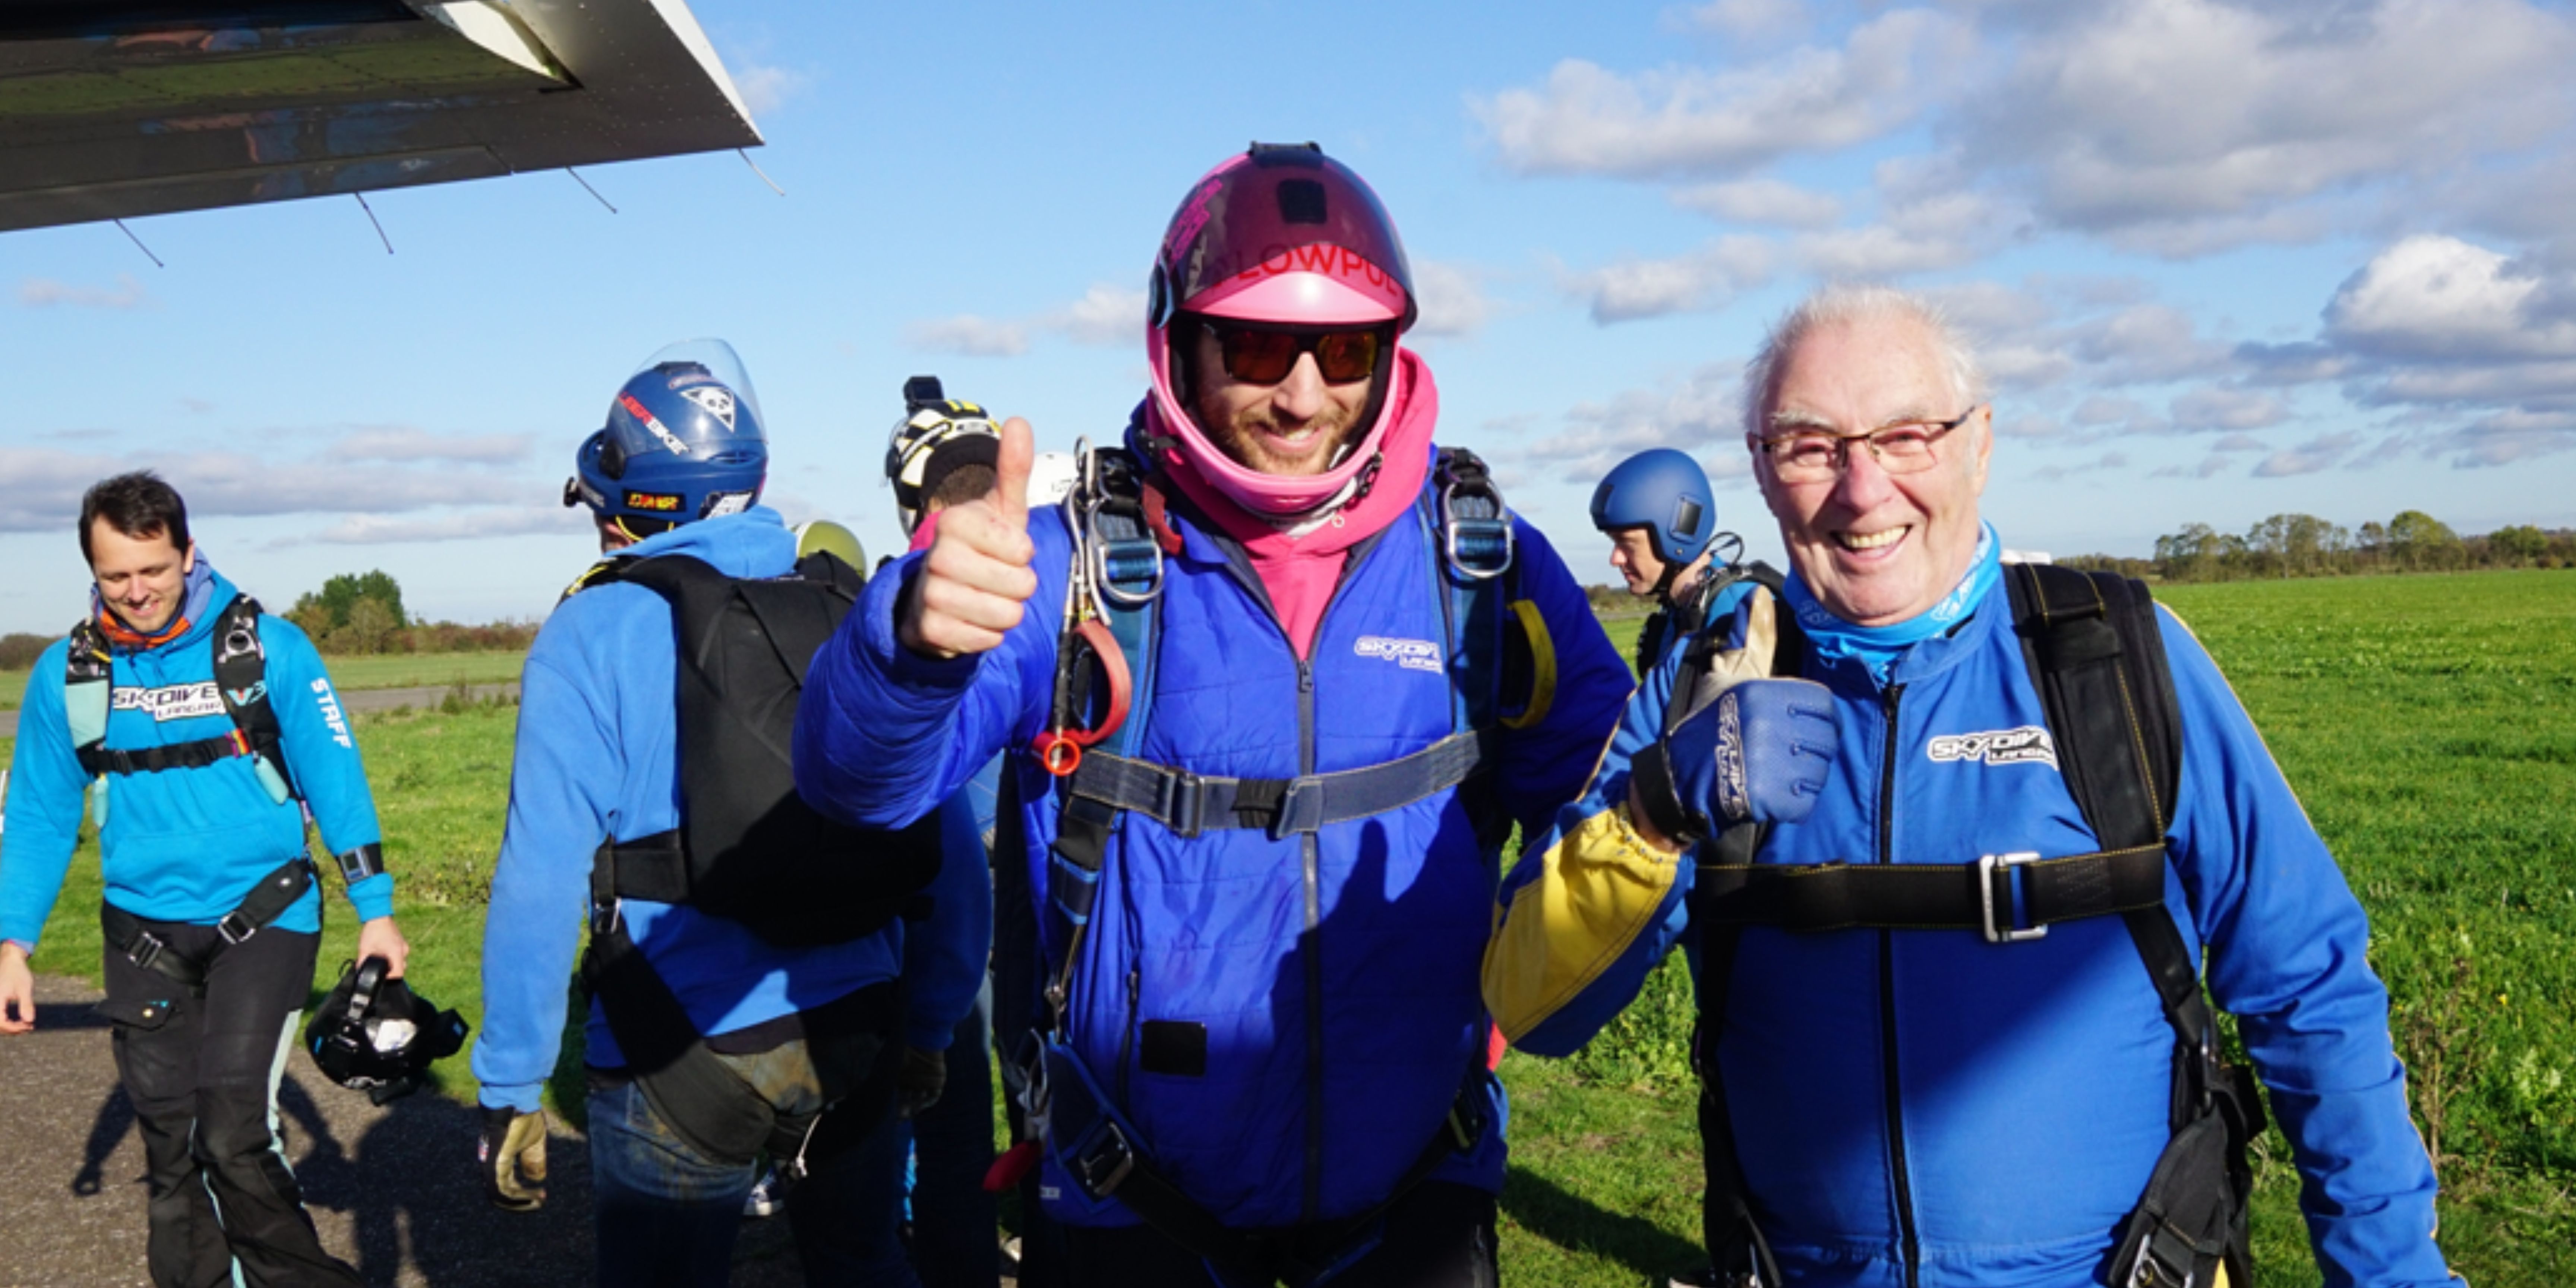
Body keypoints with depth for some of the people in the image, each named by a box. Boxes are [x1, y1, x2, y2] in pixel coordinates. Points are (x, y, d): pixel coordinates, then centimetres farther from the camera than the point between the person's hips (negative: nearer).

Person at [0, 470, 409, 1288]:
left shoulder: (268, 648, -7)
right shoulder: (67, 673, 2)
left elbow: (335, 782, -4)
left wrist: (375, 911, -7)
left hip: (263, 920, -3)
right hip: (144, 937, 4)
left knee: (236, 1137, -12)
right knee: (170, 1148, 10)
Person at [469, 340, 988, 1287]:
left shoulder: (598, 633, -8)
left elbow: (542, 877, -13)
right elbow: (950, 850, 3)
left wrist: (510, 1086, -4)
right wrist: (930, 1030, 13)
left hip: (684, 1065, -3)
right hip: (863, 1044, 3)